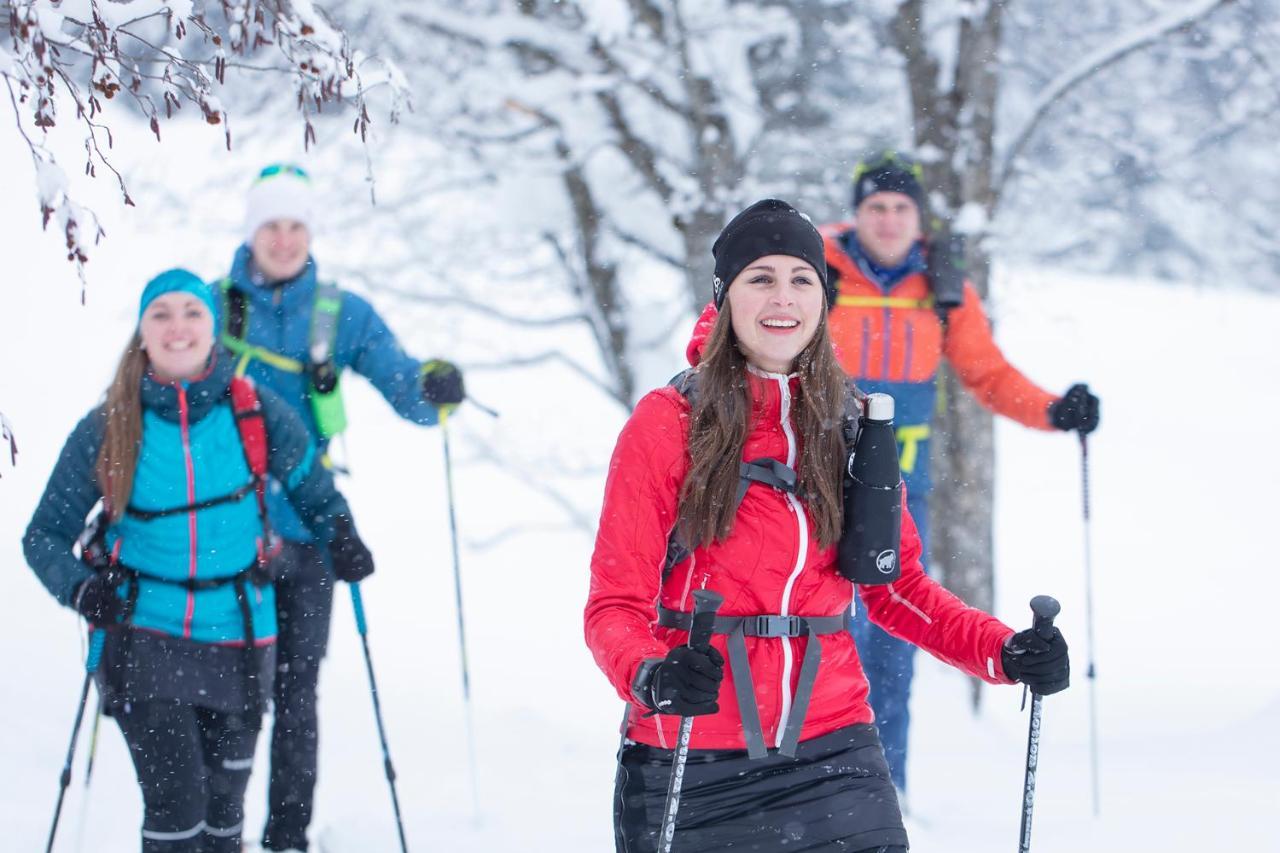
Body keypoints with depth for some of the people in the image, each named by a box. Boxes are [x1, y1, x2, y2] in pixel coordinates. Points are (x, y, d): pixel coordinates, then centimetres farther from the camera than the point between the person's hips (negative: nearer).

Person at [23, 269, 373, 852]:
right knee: (175, 804, -13)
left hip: (237, 640, 2)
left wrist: (340, 537, -4)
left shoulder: (255, 414, -4)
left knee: (223, 805, 12)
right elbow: (44, 536, 1)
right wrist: (80, 587, -18)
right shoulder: (107, 430, -7)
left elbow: (310, 484, 14)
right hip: (144, 637, -2)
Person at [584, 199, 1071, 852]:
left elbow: (896, 585, 15)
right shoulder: (670, 423, -3)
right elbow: (616, 603, -5)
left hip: (832, 755, 2)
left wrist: (1003, 652, -1)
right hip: (693, 775, -2)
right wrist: (649, 677, -27)